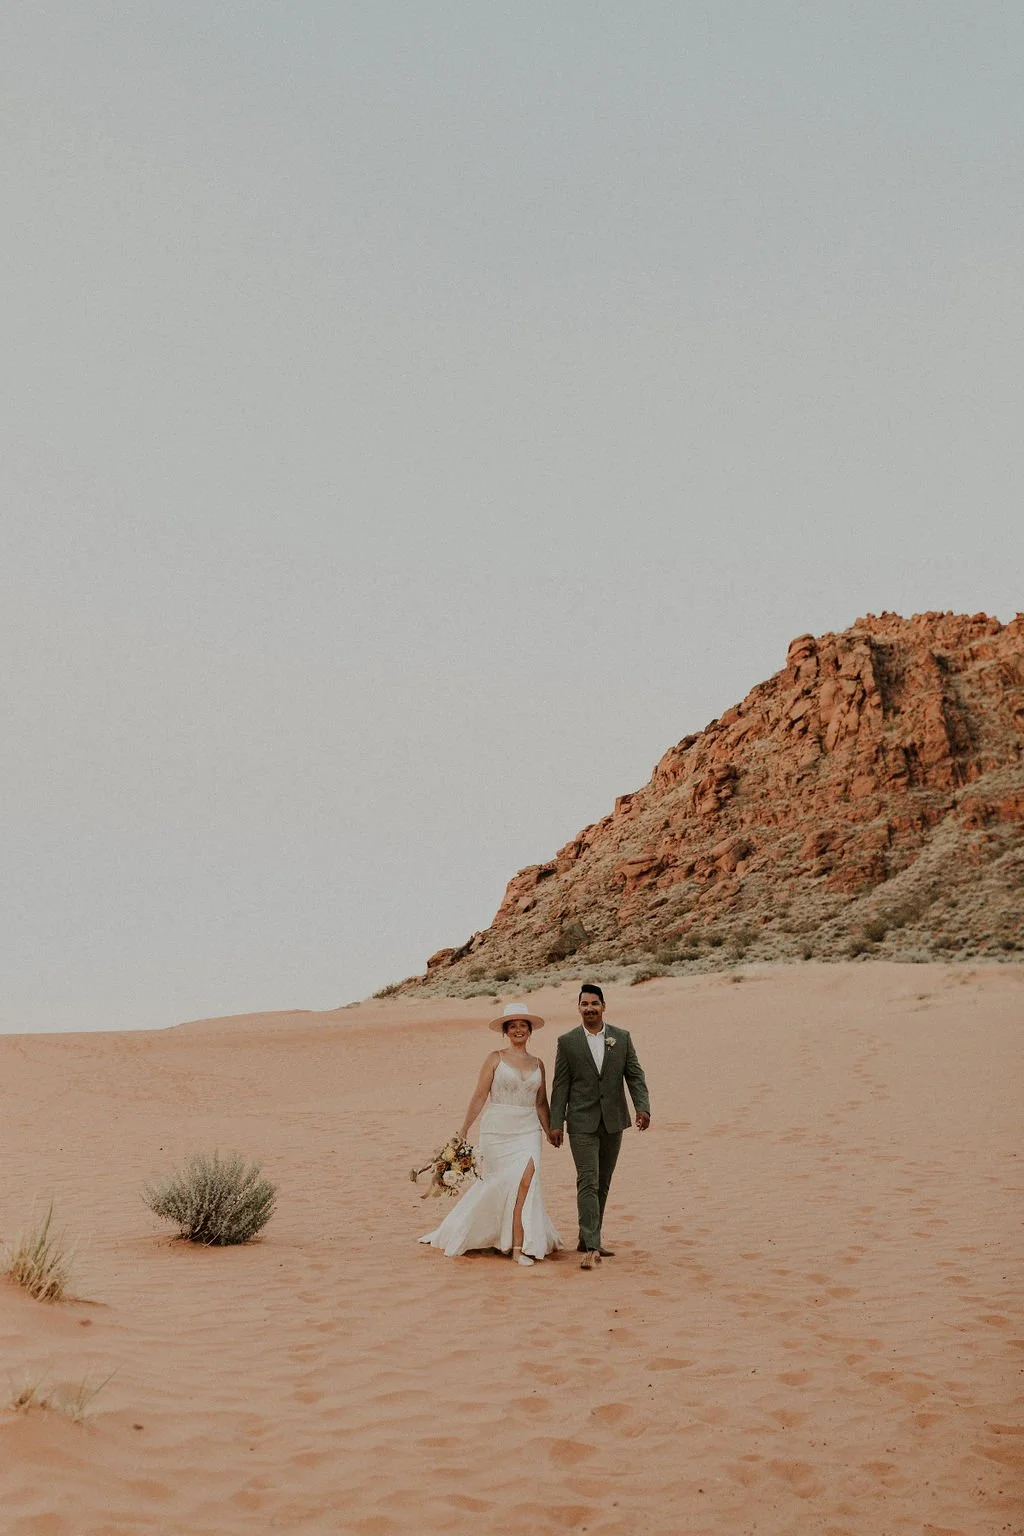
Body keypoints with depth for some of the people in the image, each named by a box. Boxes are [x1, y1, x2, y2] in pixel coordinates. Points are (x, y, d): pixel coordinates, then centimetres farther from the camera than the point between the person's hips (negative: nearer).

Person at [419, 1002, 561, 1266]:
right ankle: (519, 1245, 11)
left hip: (528, 1132, 3)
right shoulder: (495, 1059, 1)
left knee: (526, 1179, -15)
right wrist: (464, 1130, -3)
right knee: (518, 1182, -6)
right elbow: (479, 1096, -1)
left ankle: (518, 1245, -6)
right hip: (497, 1130, -2)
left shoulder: (538, 1064, 11)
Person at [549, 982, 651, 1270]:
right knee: (588, 1183, -10)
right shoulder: (567, 1041, -1)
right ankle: (592, 1247, -12)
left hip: (613, 1122, 3)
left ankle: (587, 1240, 23)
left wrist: (642, 1107, -12)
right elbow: (560, 1085, -1)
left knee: (602, 1184, 11)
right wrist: (555, 1123, -5)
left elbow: (635, 1075, 3)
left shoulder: (622, 1038, 5)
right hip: (582, 1122, -3)